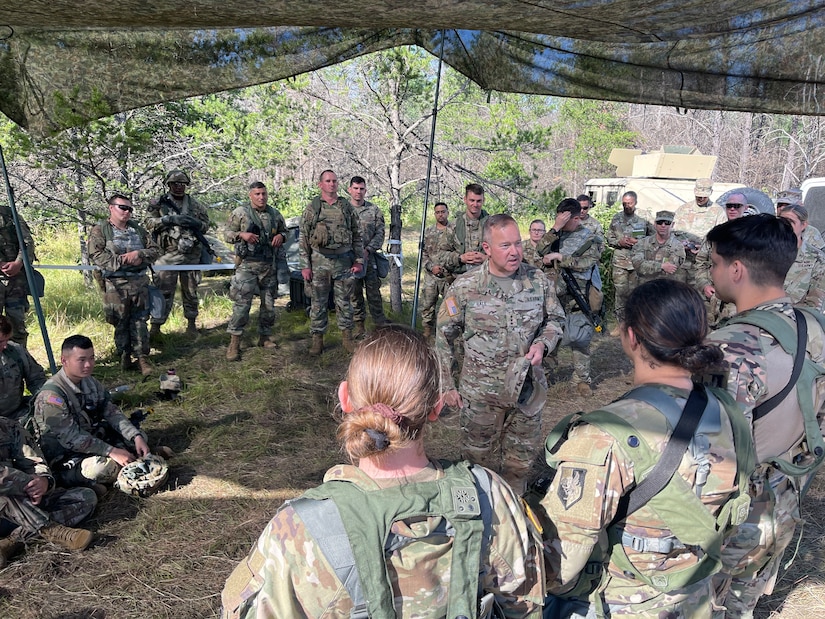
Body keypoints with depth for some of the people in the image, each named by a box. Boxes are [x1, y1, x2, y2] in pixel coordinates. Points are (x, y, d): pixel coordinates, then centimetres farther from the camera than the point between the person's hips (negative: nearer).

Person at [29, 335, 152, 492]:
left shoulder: (91, 382, 1)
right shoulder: (51, 395, -23)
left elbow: (112, 413, 0)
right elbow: (70, 438, -26)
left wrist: (137, 437, -16)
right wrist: (112, 451, -28)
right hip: (64, 455, -8)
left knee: (138, 437, 0)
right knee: (105, 467, -34)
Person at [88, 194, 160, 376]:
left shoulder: (138, 229, 15)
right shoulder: (100, 230, 2)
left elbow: (155, 250, 12)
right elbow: (96, 255, -10)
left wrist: (139, 254, -8)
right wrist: (122, 260, -17)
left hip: (139, 283, 3)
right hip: (115, 285, -3)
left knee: (139, 321, 3)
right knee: (120, 322, 4)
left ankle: (142, 356, 6)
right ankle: (124, 355, 19)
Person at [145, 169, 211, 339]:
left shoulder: (195, 204, 10)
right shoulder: (158, 203, 4)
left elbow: (206, 224, 13)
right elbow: (150, 223, -5)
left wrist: (196, 223, -9)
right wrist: (171, 219, -17)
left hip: (191, 254, 3)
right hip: (167, 254, -2)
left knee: (190, 291, 12)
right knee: (163, 291, -2)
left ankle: (191, 322, 25)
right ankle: (155, 326, 3)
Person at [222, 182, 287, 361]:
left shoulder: (275, 214, 9)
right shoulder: (240, 213, -2)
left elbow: (284, 231, 22)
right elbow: (226, 233, 1)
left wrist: (281, 236, -2)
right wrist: (242, 234, -18)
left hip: (269, 266, 5)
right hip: (247, 265, -4)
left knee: (269, 304, 11)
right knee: (242, 304, -9)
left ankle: (265, 336, 26)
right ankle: (234, 343, -3)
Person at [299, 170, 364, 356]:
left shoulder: (347, 207, 7)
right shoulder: (312, 208, 2)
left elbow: (357, 236, 10)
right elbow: (303, 239, 1)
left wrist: (359, 261, 3)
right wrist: (305, 266, -5)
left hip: (344, 260, 2)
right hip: (319, 261, -1)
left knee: (344, 301, 9)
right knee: (318, 302, 5)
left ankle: (347, 336, 21)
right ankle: (317, 339, 15)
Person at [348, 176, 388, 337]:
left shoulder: (374, 210, 6)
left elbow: (380, 233, 3)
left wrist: (368, 249, -10)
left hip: (370, 257, 0)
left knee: (374, 292, 0)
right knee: (354, 293, 7)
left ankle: (380, 325, 6)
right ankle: (359, 326, 16)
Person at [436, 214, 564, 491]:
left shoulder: (538, 280, -4)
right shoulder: (464, 287, -11)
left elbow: (555, 319, 10)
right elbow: (443, 339, -3)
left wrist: (543, 344, -11)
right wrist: (446, 386, -3)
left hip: (528, 388, 3)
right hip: (480, 394, -2)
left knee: (522, 458, 19)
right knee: (480, 457, 13)